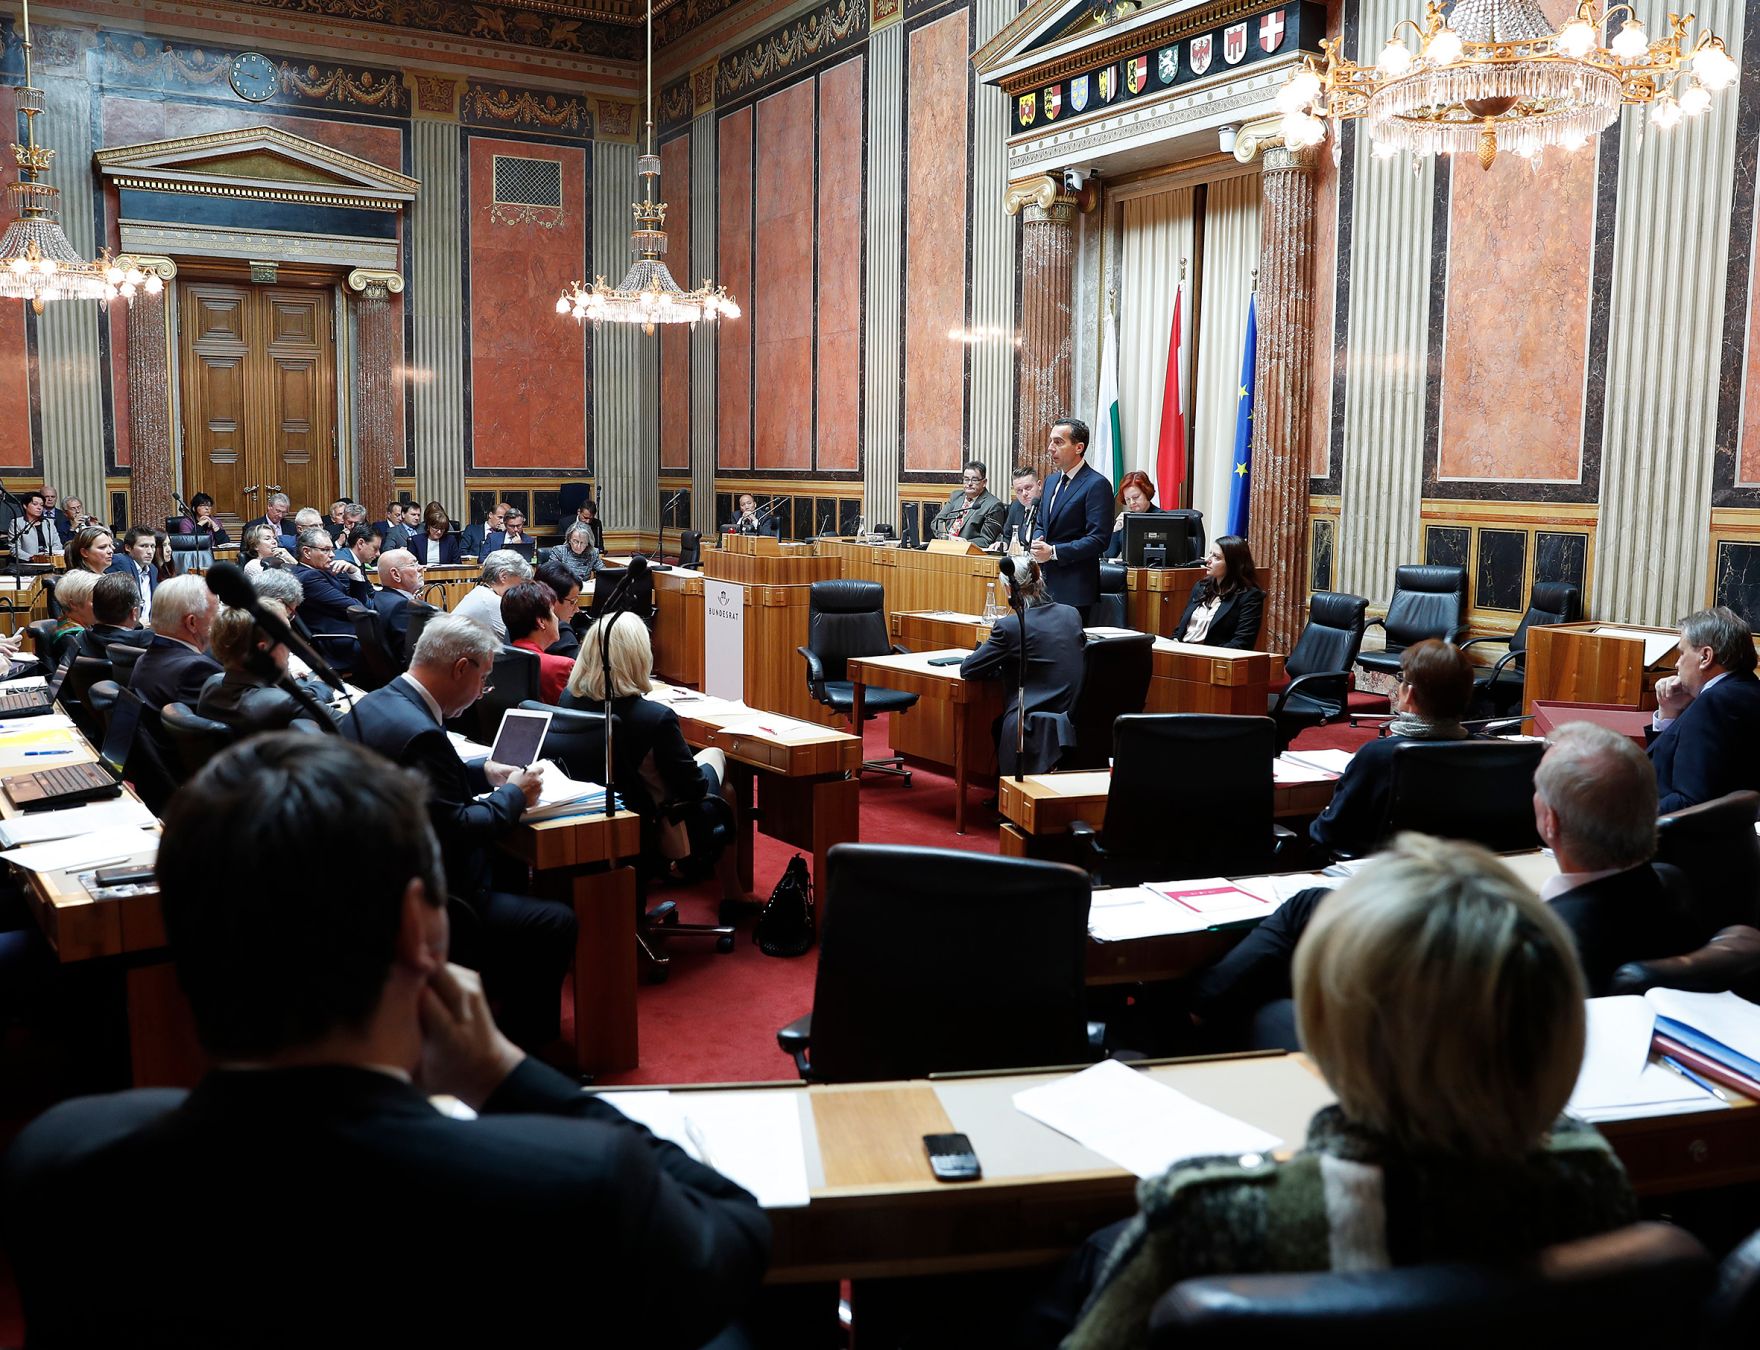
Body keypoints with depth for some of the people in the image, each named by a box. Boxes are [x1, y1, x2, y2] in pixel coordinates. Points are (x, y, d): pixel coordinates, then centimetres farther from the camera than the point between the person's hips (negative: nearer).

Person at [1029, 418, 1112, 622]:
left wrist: (1054, 552, -17)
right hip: (1046, 582, 7)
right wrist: (1036, 543, 3)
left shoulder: (1096, 485, -9)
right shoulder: (1051, 480, 17)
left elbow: (1098, 539, -15)